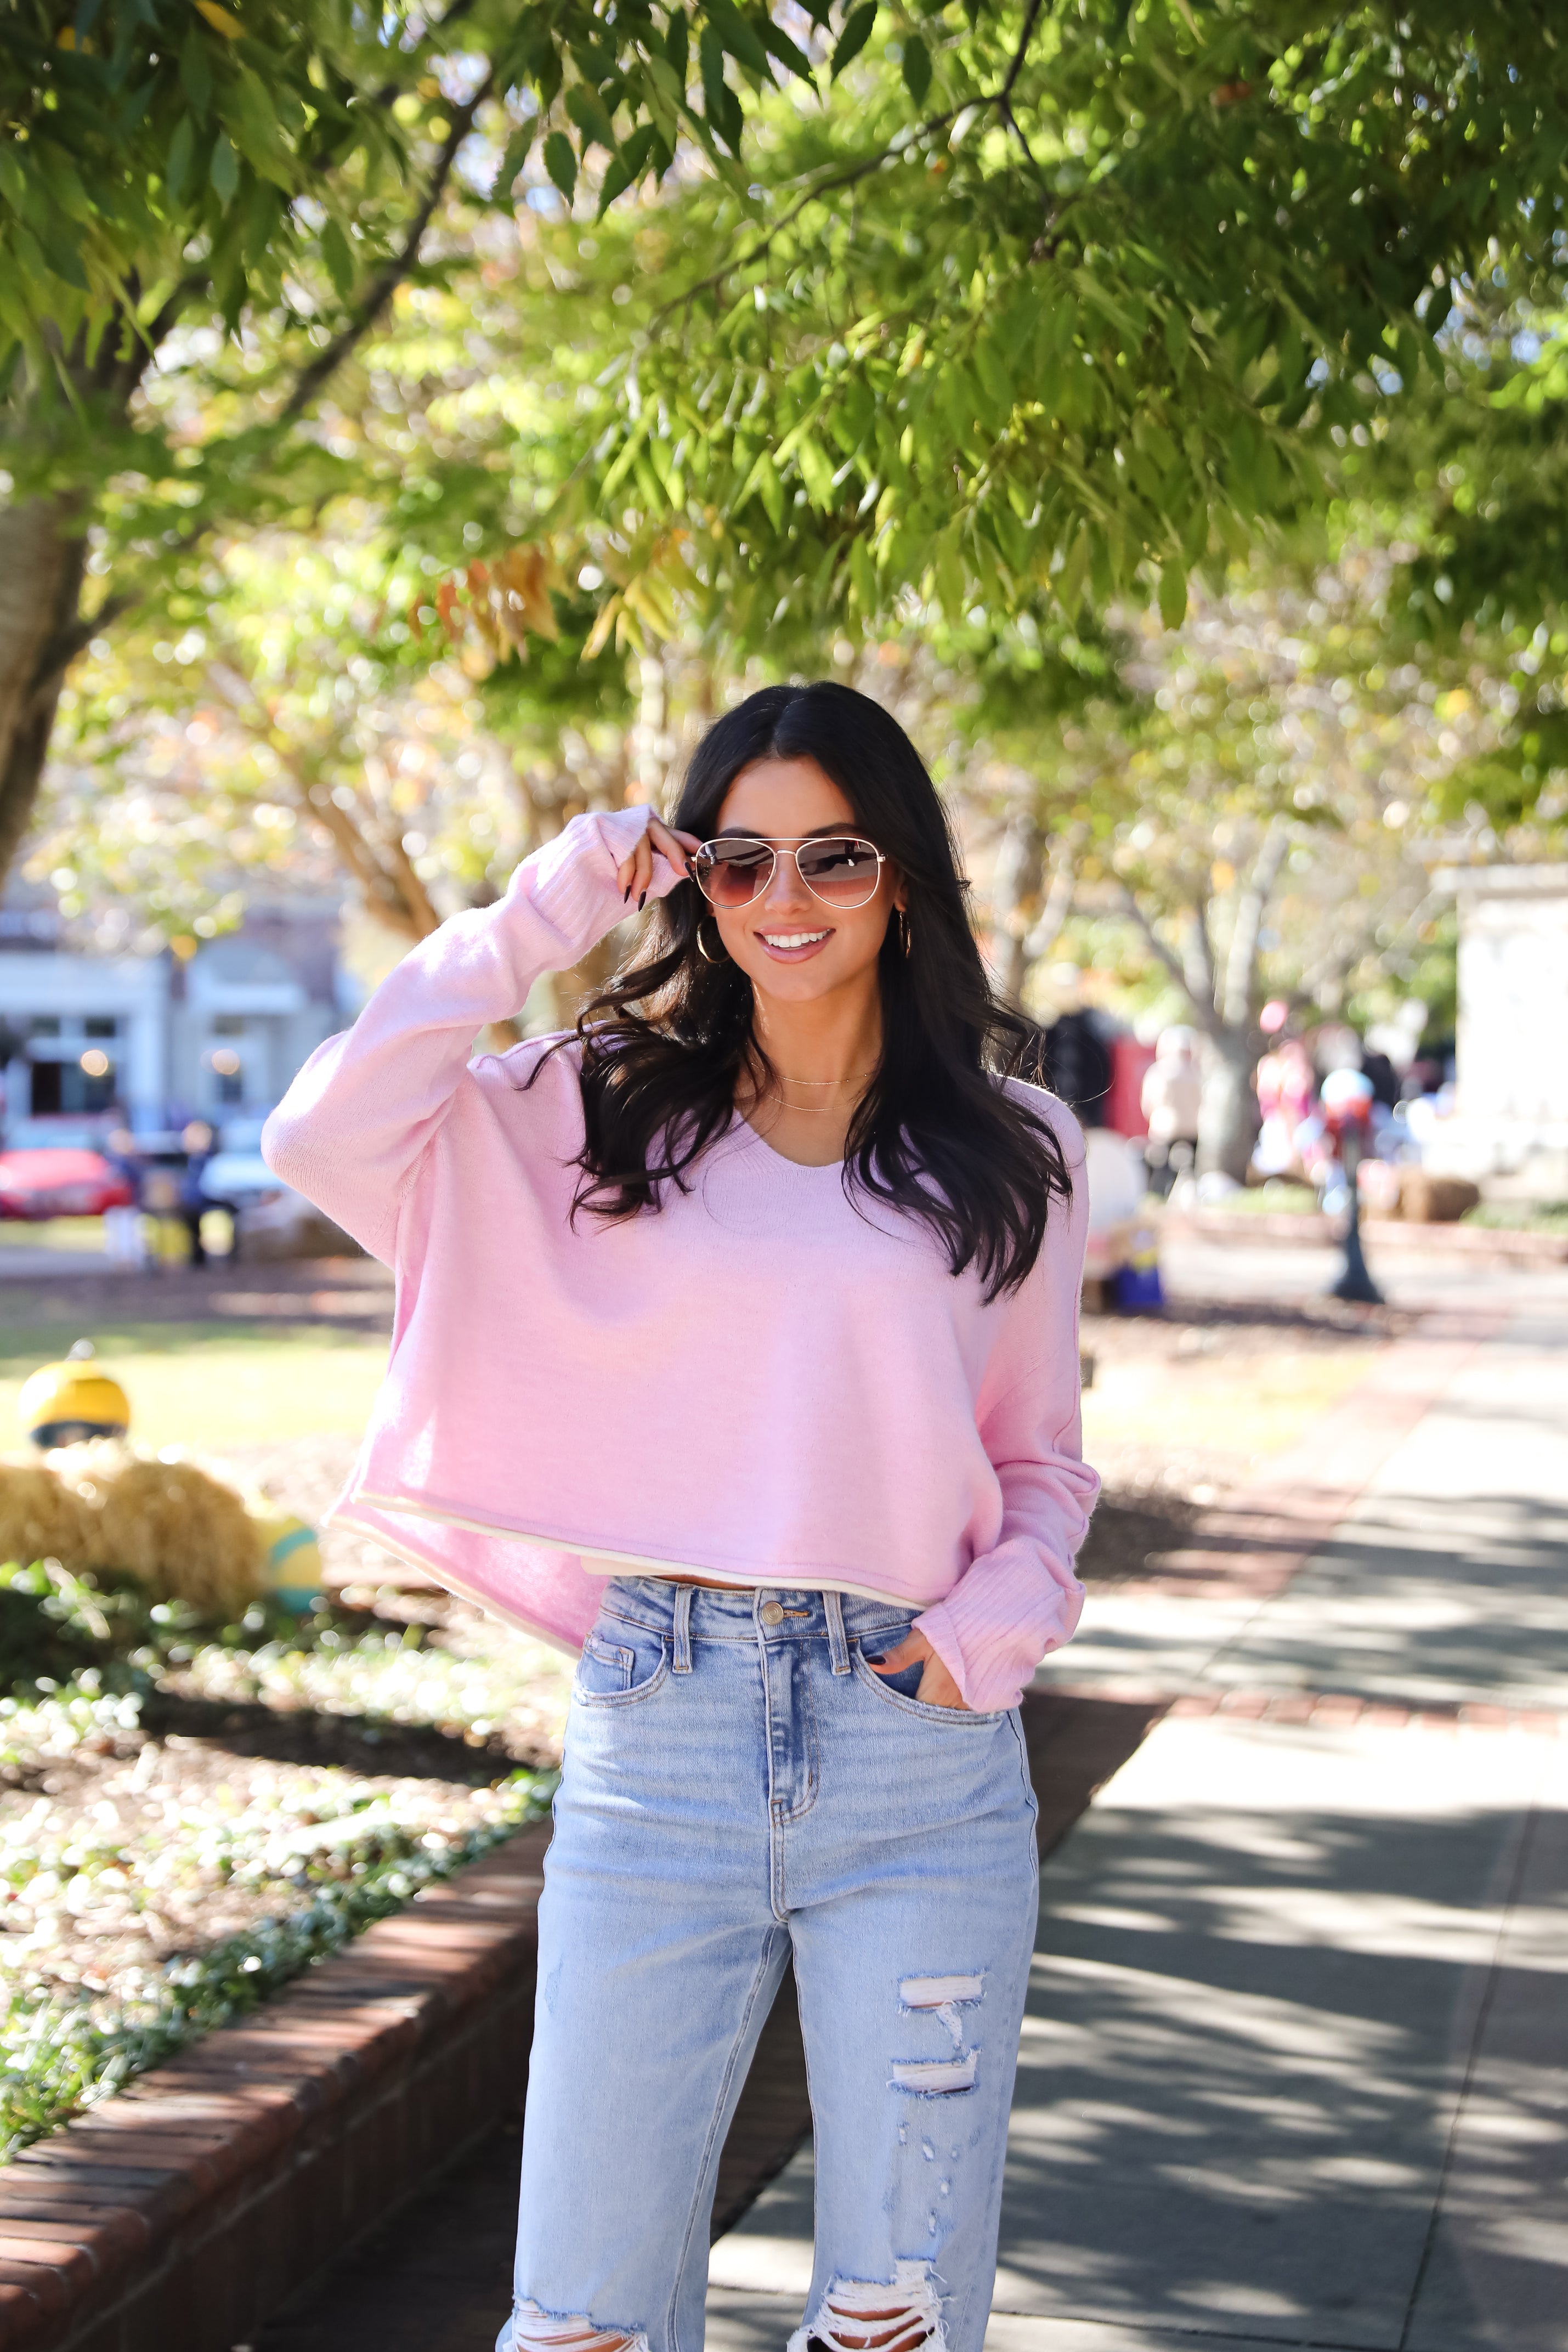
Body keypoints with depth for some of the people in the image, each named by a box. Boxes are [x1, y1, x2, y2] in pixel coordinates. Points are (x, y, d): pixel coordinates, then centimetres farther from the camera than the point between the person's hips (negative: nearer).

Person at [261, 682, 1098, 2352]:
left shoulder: (1012, 1153, 7)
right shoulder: (609, 1112, 5)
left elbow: (1043, 1464, 15)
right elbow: (329, 1136, -10)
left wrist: (999, 1620, -5)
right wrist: (540, 910, -6)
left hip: (919, 1739, 1)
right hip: (662, 1727, 0)